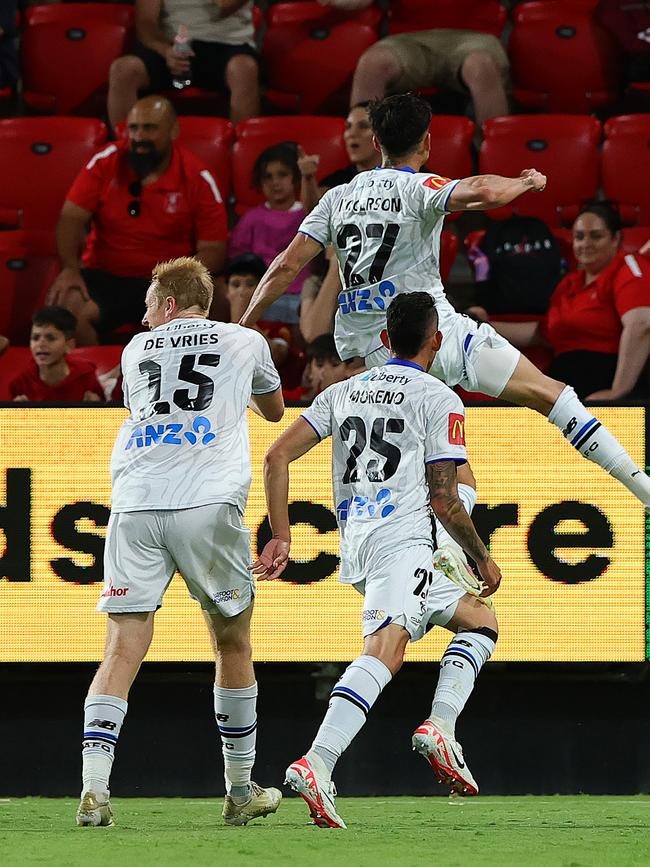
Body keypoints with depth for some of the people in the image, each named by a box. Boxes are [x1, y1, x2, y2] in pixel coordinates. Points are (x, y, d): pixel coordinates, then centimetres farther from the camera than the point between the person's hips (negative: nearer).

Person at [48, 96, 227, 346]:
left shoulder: (197, 178, -2)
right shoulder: (106, 163, 1)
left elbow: (212, 249, -2)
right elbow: (72, 218, -3)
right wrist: (70, 268, -21)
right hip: (103, 276, 1)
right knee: (64, 305, -30)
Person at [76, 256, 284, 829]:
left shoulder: (137, 350, 22)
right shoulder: (245, 342, 20)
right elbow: (274, 411, 39)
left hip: (136, 507, 1)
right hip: (208, 503, -1)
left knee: (123, 652, -1)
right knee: (233, 645, 13)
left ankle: (94, 787, -15)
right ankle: (241, 791, 17)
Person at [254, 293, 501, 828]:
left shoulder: (344, 392, 21)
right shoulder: (439, 399, 3)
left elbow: (278, 457, 12)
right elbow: (445, 501, -1)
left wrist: (281, 537, 13)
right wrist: (482, 559, 12)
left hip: (355, 548, 7)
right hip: (402, 540, -7)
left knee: (479, 620, 20)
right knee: (386, 647, -23)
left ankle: (440, 728, -1)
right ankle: (317, 763, -42)